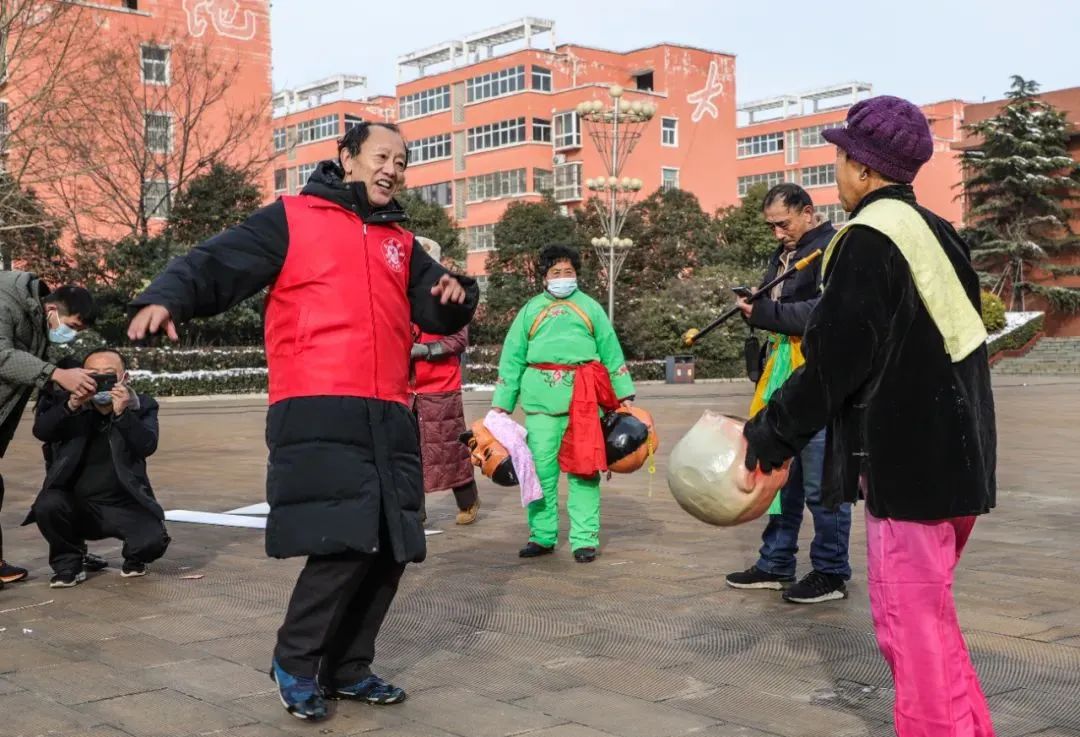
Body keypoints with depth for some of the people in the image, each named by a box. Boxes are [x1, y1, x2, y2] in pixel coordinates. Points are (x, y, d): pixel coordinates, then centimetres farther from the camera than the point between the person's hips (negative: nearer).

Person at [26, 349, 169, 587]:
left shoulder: (141, 406, -1)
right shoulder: (67, 403, 1)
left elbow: (147, 446, -17)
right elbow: (41, 431, -16)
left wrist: (122, 413, -32)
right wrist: (70, 406, -32)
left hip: (125, 507, -1)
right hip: (76, 506, 1)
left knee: (154, 540, -26)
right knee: (47, 506, -30)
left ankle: (134, 558, 15)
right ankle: (69, 563, -1)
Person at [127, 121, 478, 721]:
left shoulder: (401, 244, 22)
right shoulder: (291, 218, 6)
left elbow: (438, 316, 20)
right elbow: (218, 263, -4)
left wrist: (456, 296, -4)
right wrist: (167, 296, -24)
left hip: (389, 419, 6)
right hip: (318, 416, -6)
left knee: (390, 548, 7)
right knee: (346, 541, -16)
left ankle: (347, 667, 25)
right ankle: (294, 660, 7)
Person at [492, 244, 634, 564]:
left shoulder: (589, 307, 16)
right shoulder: (531, 310, 16)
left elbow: (611, 353, 14)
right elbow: (511, 359, 14)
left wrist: (624, 395, 8)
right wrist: (501, 404, 9)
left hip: (583, 397, 0)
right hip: (541, 398, 1)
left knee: (583, 469, -2)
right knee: (541, 467, 1)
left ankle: (585, 539, 3)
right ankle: (542, 536, 12)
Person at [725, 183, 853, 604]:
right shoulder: (782, 256, 20)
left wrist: (768, 314, -18)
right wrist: (754, 307, 1)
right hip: (782, 377, 9)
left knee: (821, 482, -4)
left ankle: (831, 573, 6)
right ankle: (776, 564, 22)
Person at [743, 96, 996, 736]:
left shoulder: (869, 239, -15)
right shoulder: (937, 234, 11)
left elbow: (834, 361, -18)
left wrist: (771, 436, -9)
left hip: (909, 462, -9)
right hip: (956, 455, 9)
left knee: (911, 623, 0)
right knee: (931, 615, 21)